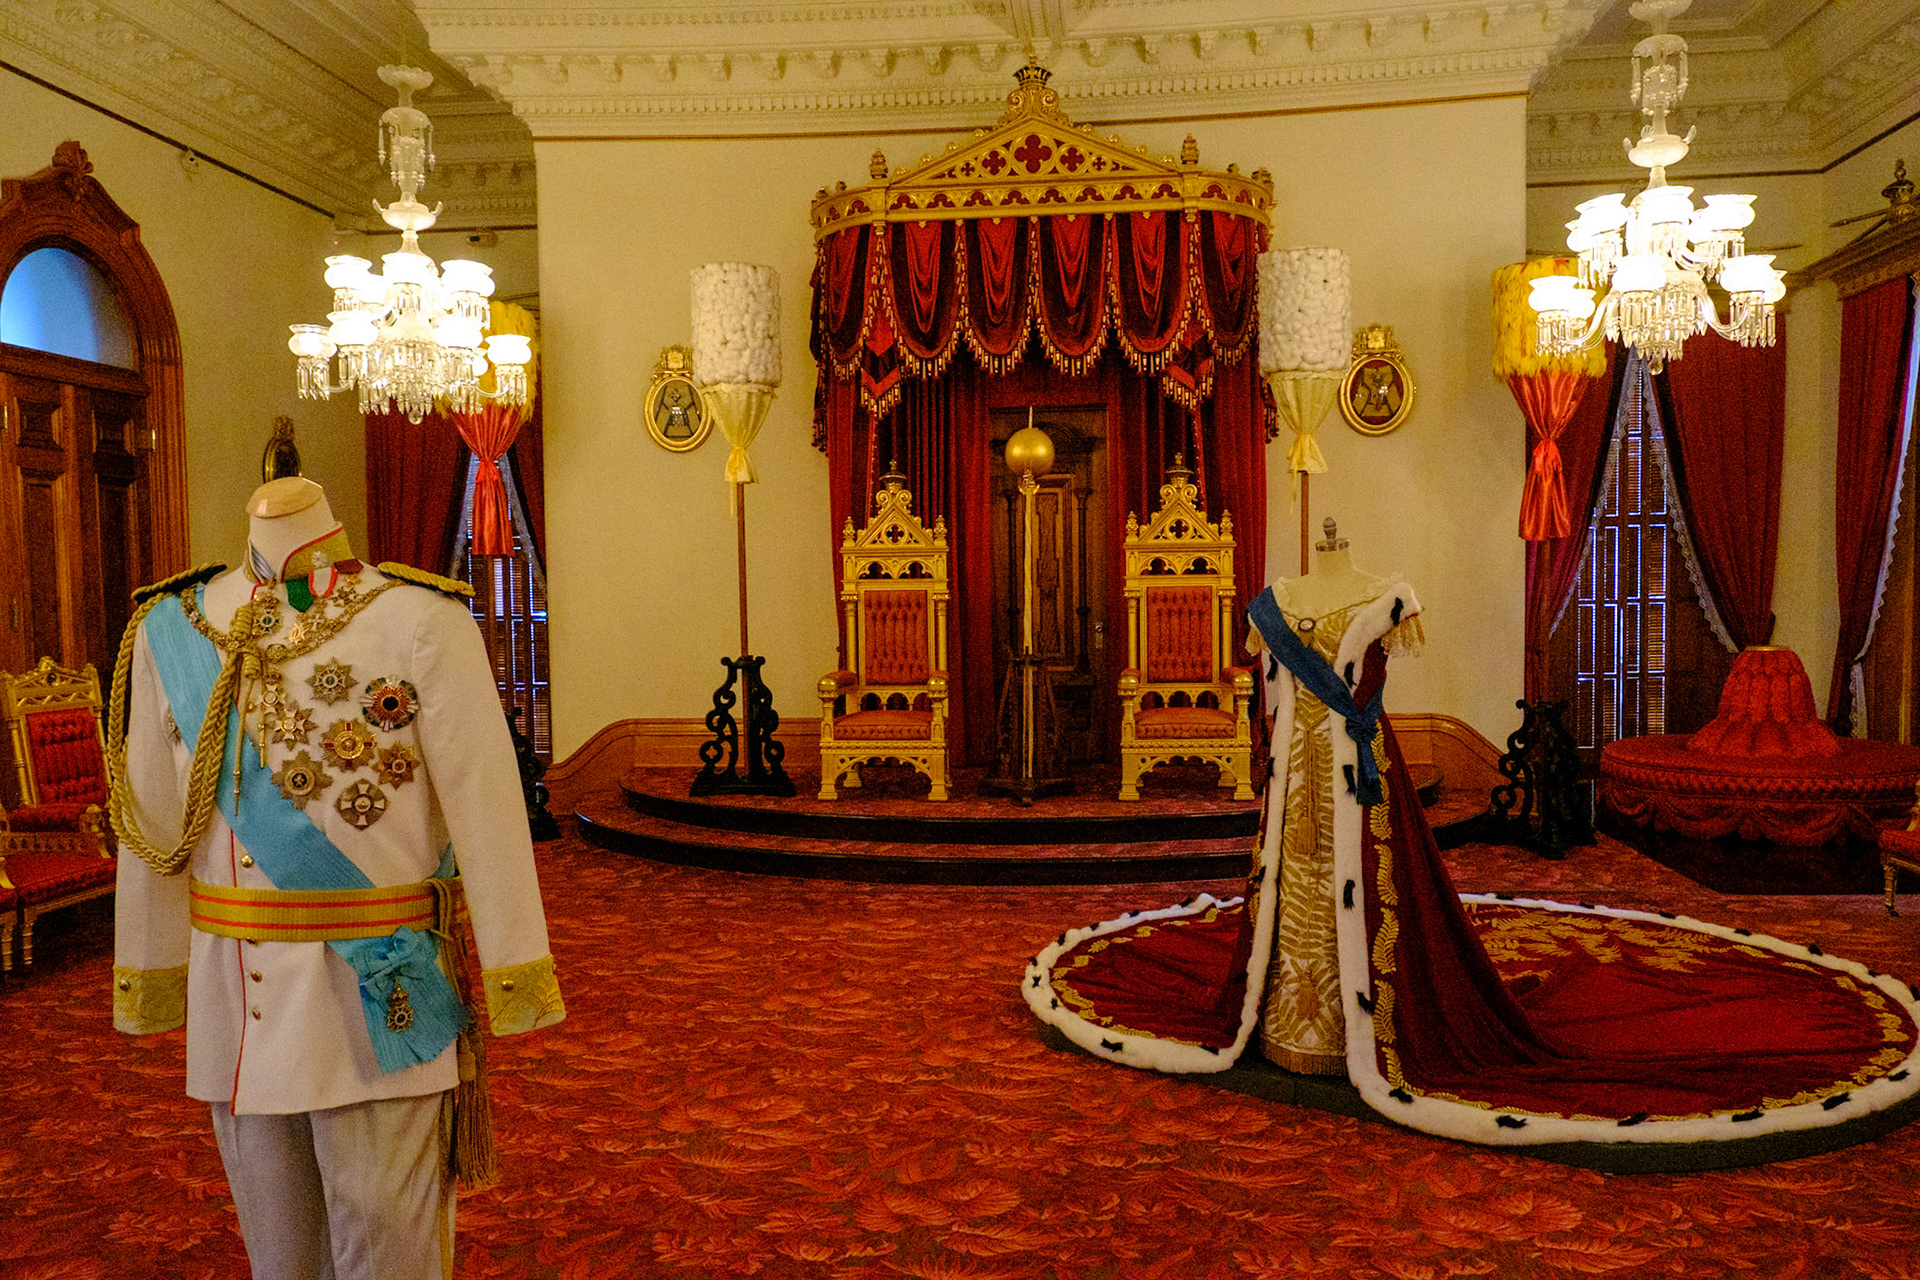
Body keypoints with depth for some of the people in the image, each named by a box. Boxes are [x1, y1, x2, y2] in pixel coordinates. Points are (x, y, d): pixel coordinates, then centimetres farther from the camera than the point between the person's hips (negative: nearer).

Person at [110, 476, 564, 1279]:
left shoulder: (420, 621, -7)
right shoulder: (172, 628, 6)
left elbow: (486, 805, -10)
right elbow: (153, 820, 11)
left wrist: (513, 977, -11)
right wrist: (151, 972, 13)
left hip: (377, 990, -4)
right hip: (237, 997, 4)